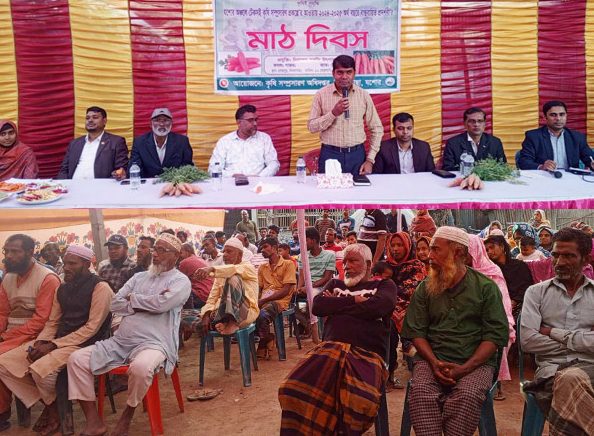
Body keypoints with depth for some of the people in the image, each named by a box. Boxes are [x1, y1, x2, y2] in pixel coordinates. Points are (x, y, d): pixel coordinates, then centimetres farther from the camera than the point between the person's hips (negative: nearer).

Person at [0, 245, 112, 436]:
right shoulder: (62, 289, 14)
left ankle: (54, 410, -2)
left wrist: (54, 345, -18)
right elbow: (52, 322, 17)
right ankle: (45, 402, 8)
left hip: (85, 344, -8)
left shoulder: (100, 288, -11)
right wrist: (41, 342, -4)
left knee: (40, 368, -32)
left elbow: (92, 328, -17)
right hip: (57, 342, 8)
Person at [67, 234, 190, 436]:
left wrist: (133, 298, 0)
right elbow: (115, 304, 8)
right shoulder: (139, 277, 19)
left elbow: (161, 304, -18)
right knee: (77, 359, -8)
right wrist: (146, 303, -6)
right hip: (120, 341, 7)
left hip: (154, 343, -6)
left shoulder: (181, 281, 0)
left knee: (141, 367, -39)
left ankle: (127, 415, -6)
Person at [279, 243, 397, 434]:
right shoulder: (335, 284, 28)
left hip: (367, 354, -3)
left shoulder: (384, 285, 18)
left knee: (360, 400, -35)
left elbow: (379, 306, -6)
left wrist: (336, 305, 5)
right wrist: (354, 300, 3)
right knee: (295, 388, -26)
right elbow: (318, 306, 9)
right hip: (330, 348, 3)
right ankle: (299, 431, -5)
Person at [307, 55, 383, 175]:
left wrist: (370, 160, 0)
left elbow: (377, 129, 7)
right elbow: (312, 127, -2)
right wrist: (333, 113, -16)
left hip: (357, 154, 1)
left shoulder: (363, 95, 2)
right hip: (330, 154, -1)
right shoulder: (321, 94, -1)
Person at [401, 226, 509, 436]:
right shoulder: (424, 288, 11)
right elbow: (416, 331, 7)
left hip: (475, 362, -1)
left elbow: (496, 334, -4)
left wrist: (465, 368, -15)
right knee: (421, 391, -29)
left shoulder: (486, 287, 3)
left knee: (468, 395, -32)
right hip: (432, 359, 2)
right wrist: (434, 363, -11)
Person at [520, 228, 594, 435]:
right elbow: (528, 341, -2)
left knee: (570, 379, -38)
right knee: (568, 383, -38)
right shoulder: (536, 292, 13)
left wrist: (555, 333, -2)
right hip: (551, 368, 0)